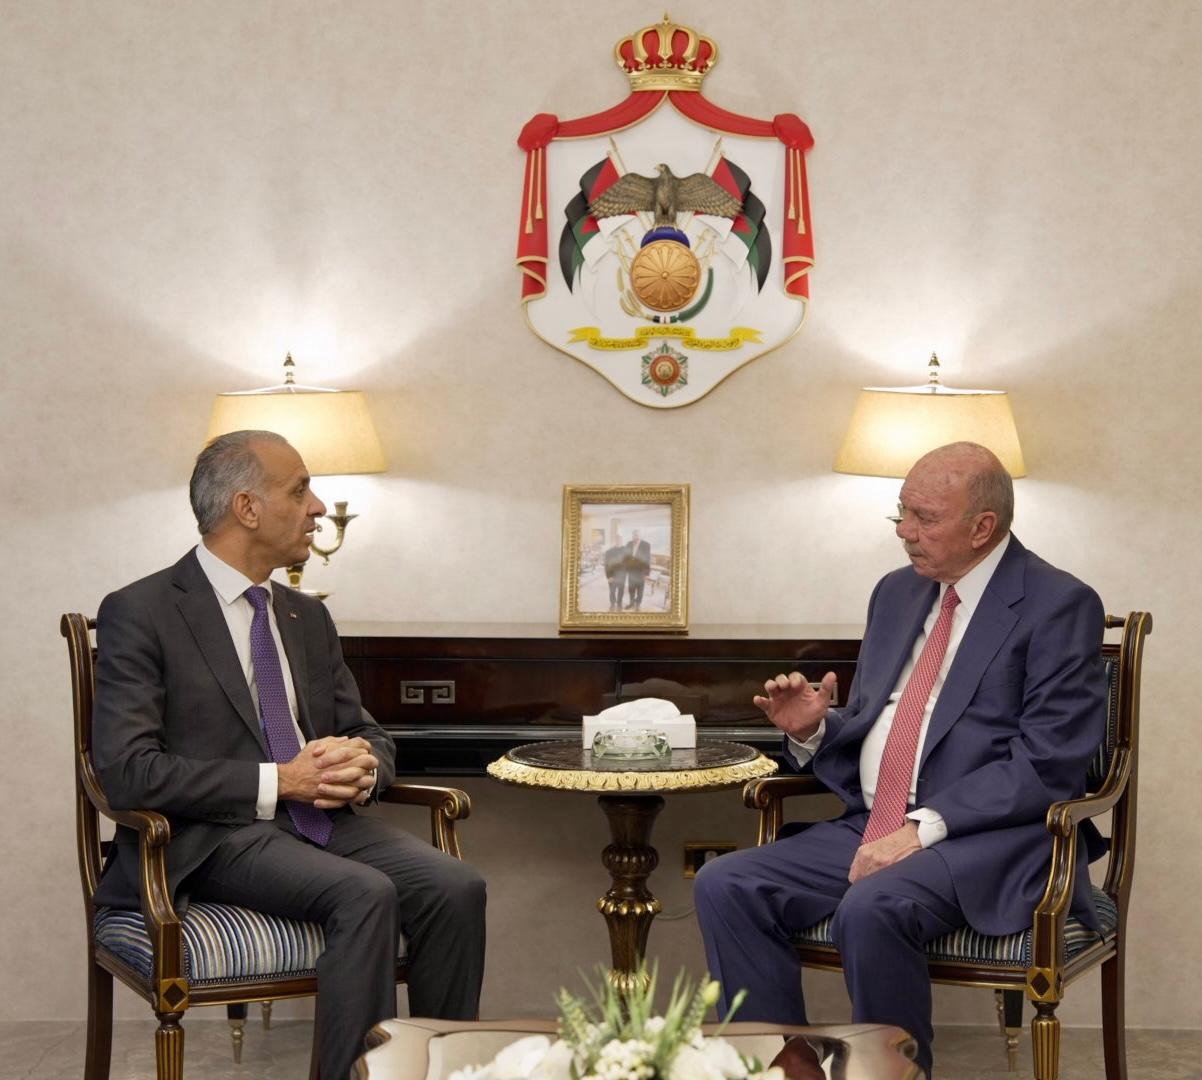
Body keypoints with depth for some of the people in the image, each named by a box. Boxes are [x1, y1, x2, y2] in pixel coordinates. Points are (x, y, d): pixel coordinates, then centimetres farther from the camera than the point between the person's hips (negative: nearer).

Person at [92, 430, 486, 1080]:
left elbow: (367, 735, 21)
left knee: (455, 889, -20)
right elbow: (127, 771, -14)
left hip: (323, 821, 6)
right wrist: (277, 782, -18)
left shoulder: (308, 618, 17)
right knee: (366, 894, -32)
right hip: (212, 838, -6)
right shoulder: (139, 614, -5)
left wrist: (362, 767, -6)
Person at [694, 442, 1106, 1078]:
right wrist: (813, 730, 0)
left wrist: (923, 828, -21)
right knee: (725, 886, -13)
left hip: (988, 839, -7)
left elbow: (1045, 767, -14)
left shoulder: (1059, 606, -5)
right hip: (870, 828, 7)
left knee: (871, 909, -35)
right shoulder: (897, 593, 17)